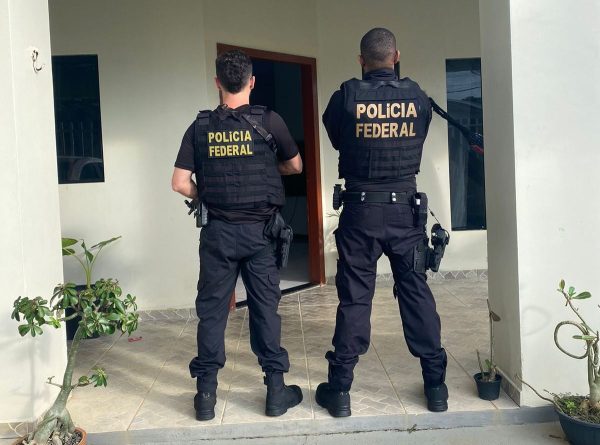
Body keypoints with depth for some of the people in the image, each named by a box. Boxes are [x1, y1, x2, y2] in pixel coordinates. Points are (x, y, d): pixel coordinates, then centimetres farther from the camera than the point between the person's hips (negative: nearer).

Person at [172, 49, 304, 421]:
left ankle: (207, 394, 15)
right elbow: (295, 166, 9)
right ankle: (276, 390, 15)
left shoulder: (201, 127, -1)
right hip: (260, 230, -1)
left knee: (212, 310, 9)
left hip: (218, 231, 1)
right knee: (265, 308, 8)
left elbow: (181, 183, -3)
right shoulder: (269, 121, -5)